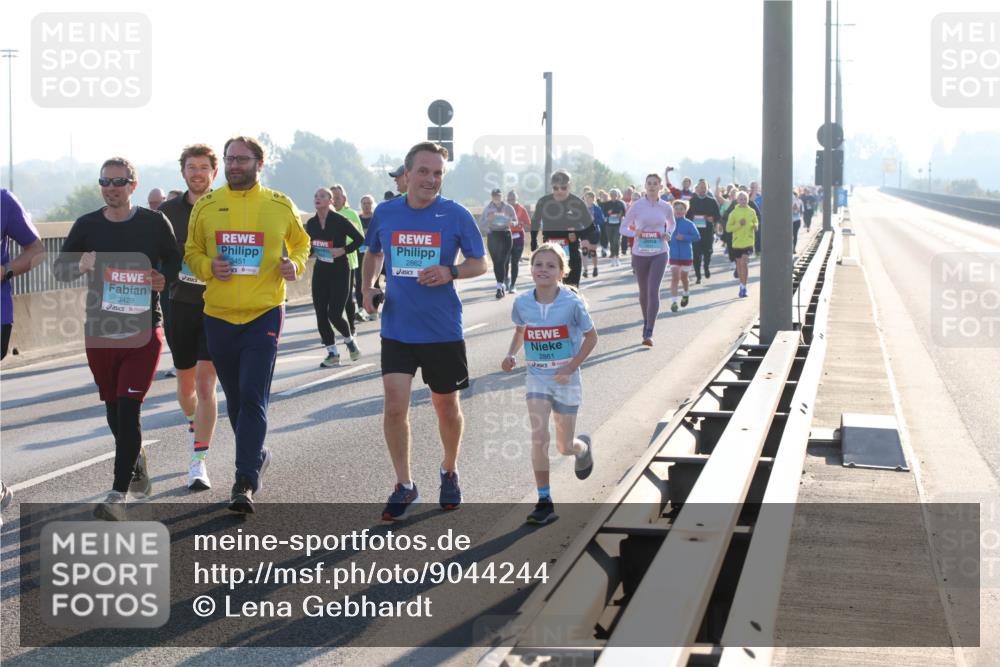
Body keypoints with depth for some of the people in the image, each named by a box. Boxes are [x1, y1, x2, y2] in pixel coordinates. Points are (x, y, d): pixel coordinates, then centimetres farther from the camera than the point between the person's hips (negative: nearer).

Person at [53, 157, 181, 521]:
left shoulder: (155, 223, -1)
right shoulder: (87, 225, 4)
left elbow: (176, 261, 10)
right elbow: (59, 267, 8)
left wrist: (164, 279, -12)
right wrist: (80, 265, -14)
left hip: (143, 330, -3)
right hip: (99, 330, 3)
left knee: (128, 409, -12)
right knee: (114, 408, 15)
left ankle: (118, 494, -12)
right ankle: (136, 460, 43)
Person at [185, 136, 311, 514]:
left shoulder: (280, 206, 1)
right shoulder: (206, 206, 3)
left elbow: (300, 242, 16)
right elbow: (191, 252, 12)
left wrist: (295, 264, -5)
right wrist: (208, 267, -10)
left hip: (264, 315, -3)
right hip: (219, 315, 3)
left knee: (253, 398, -12)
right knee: (235, 398, 14)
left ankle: (245, 482, -11)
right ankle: (257, 456, 36)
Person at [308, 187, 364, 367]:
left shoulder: (339, 220, -11)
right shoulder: (311, 223, 4)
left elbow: (359, 239, -10)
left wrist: (344, 250, -19)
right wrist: (310, 251, -4)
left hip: (339, 271, -5)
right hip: (320, 271, 5)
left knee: (334, 314, -9)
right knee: (321, 315, 0)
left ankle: (350, 340, 21)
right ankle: (332, 353, 13)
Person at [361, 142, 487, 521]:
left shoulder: (456, 215, -7)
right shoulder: (385, 213, 0)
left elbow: (481, 263, -1)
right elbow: (373, 253, 18)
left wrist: (451, 272, -20)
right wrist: (369, 287, 1)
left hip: (443, 331, -1)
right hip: (397, 329, 1)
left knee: (447, 407, 12)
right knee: (394, 407, -9)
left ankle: (450, 472, 37)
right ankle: (404, 486, 7)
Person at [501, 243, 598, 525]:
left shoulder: (573, 303, -16)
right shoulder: (522, 303, -7)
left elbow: (591, 337, -5)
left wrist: (571, 367, -15)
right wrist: (511, 354, -3)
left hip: (565, 379, -1)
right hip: (537, 377, 2)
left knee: (565, 446, 8)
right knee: (538, 436, -15)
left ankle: (583, 447, 48)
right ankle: (544, 502, -6)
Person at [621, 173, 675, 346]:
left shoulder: (666, 207, 0)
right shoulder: (636, 206, -4)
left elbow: (672, 224, 20)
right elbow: (623, 228, 2)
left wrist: (668, 234, -2)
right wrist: (634, 233, -18)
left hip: (659, 254, -1)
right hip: (639, 253, 1)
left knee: (653, 291, -14)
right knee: (643, 292, 13)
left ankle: (648, 333, -17)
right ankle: (646, 322, 39)